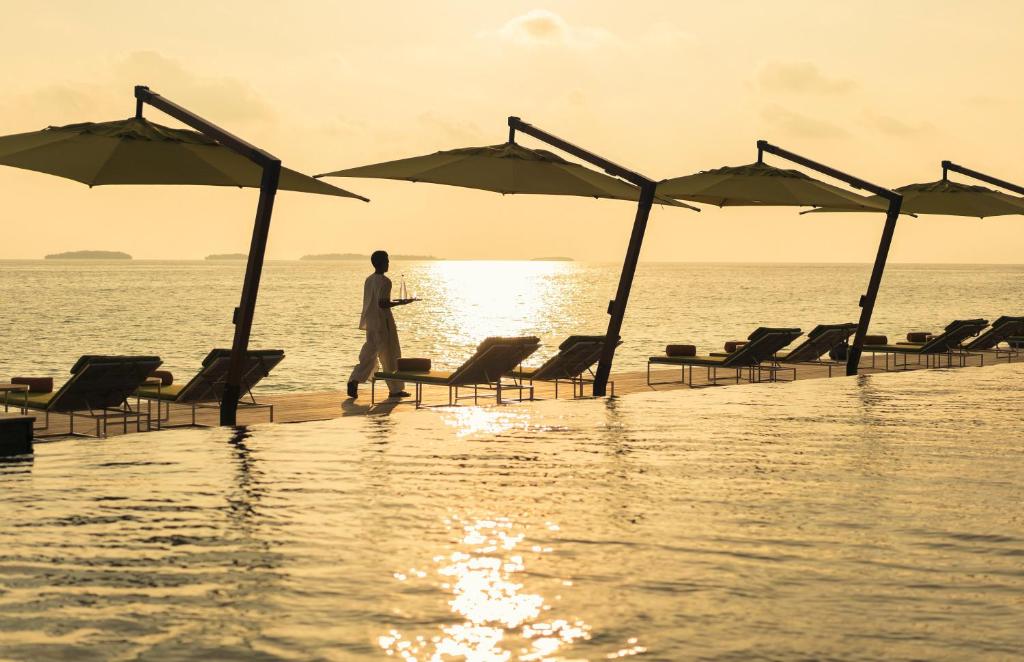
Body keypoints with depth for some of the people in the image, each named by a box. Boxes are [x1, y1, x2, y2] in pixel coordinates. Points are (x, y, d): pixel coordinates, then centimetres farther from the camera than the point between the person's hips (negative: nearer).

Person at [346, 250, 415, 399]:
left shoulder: (369, 280, 11)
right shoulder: (384, 281, -15)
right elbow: (382, 304, -23)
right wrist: (401, 303, -13)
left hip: (371, 322, 8)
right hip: (383, 322, -8)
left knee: (370, 354, 8)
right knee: (390, 356, 3)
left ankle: (354, 380, -9)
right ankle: (396, 389, 9)